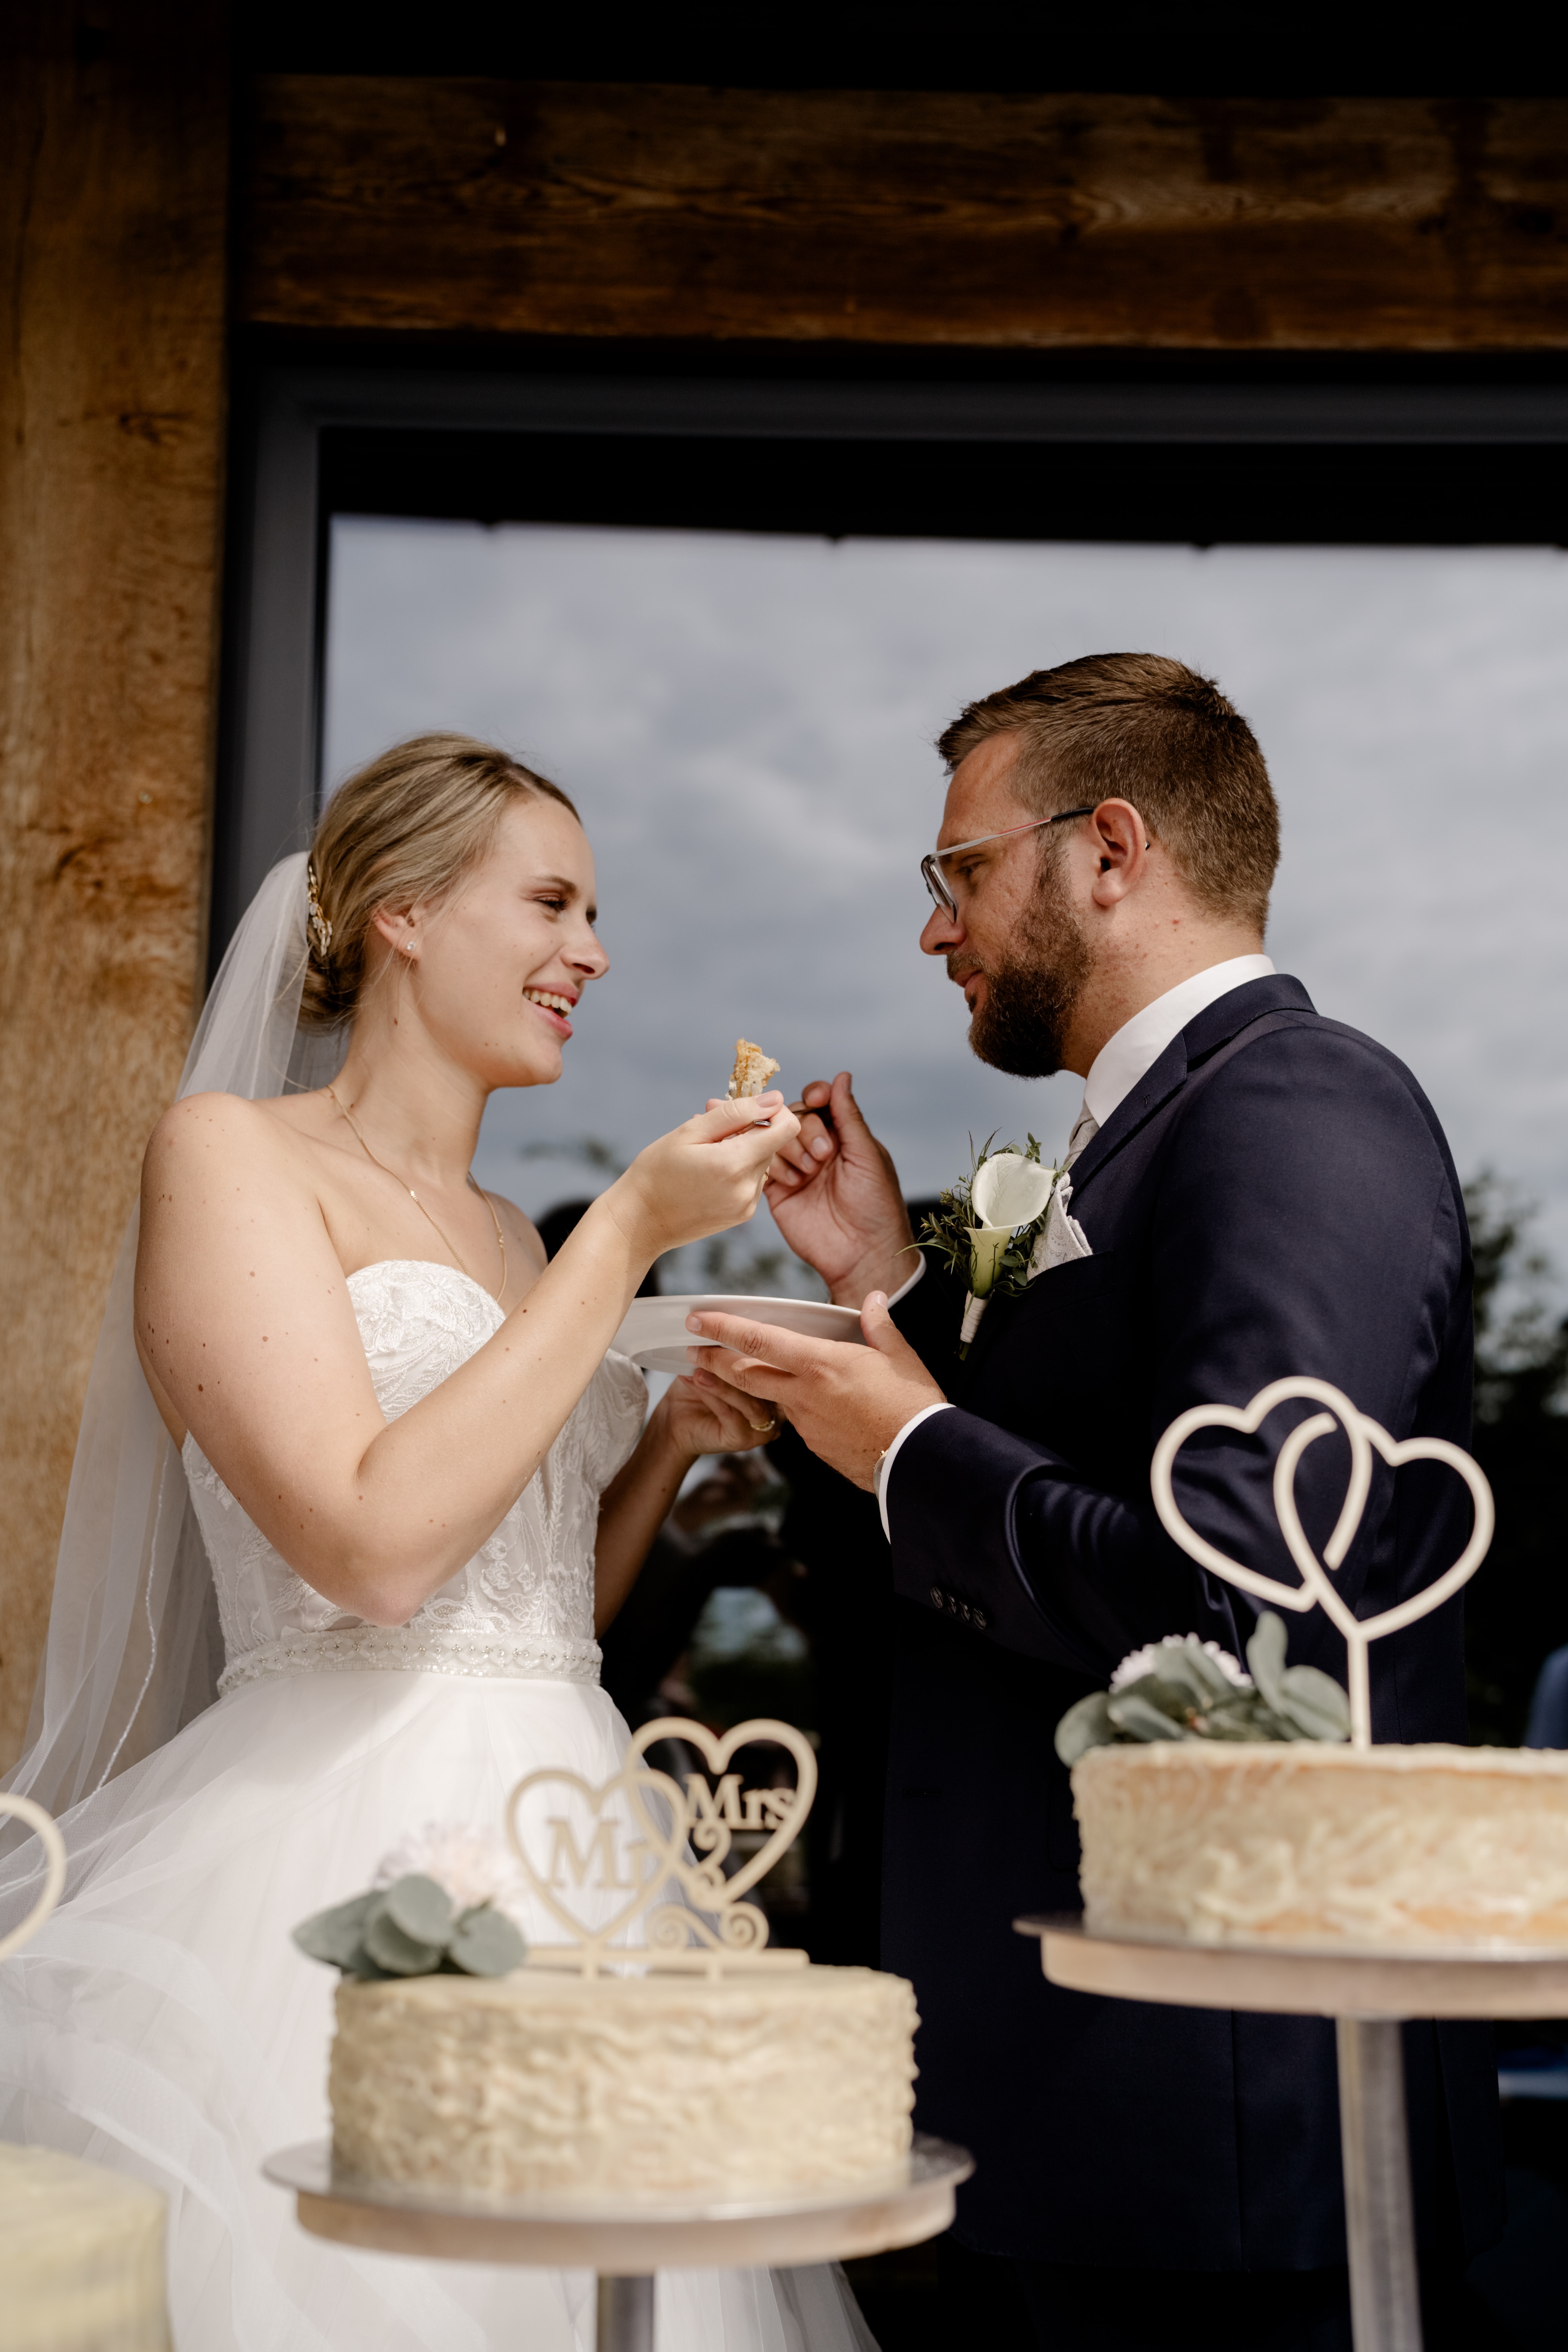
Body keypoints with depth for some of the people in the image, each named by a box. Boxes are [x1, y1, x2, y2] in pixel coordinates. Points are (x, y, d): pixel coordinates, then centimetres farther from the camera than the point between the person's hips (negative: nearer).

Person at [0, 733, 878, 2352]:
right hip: (342, 1850, -7)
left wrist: (673, 1444, 4)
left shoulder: (506, 1236, 17)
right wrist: (629, 1234, -14)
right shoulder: (230, 1152, -5)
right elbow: (373, 1548, -19)